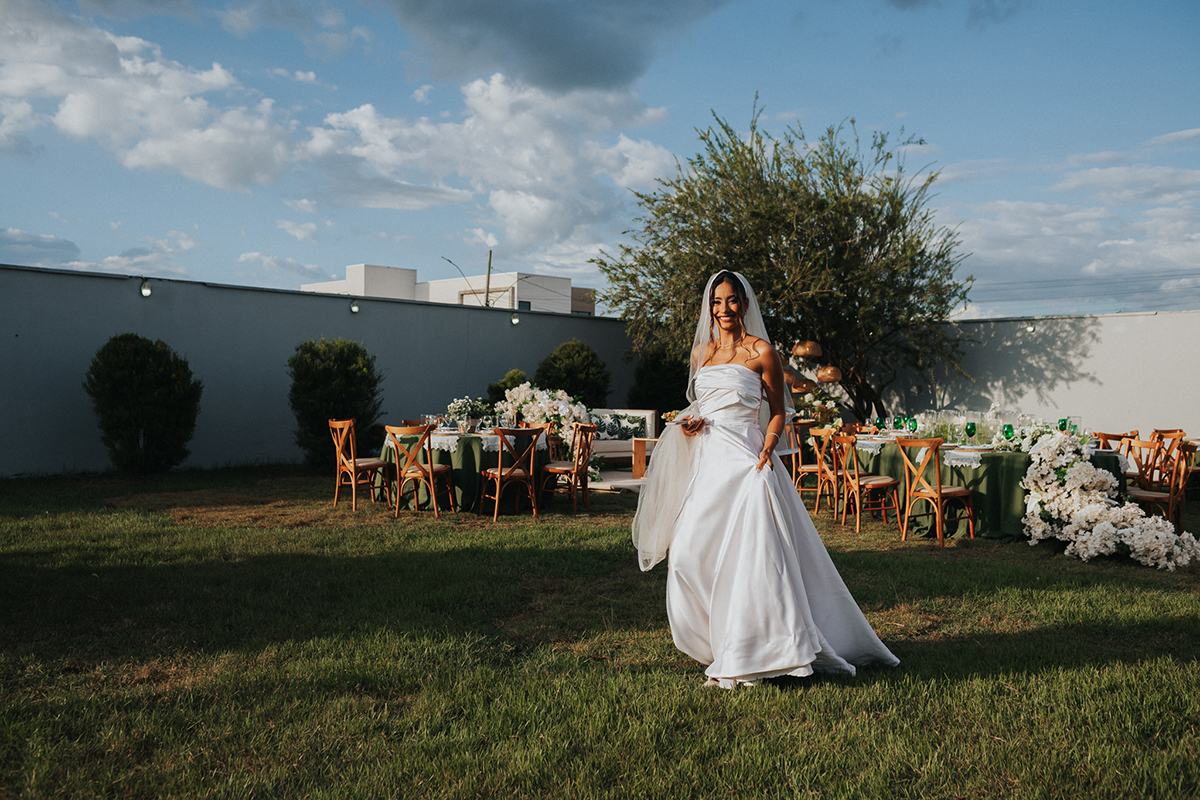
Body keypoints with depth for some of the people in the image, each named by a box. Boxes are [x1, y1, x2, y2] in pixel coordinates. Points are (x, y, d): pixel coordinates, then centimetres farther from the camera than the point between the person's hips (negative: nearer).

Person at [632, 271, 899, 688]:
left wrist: (768, 447, -14)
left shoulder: (761, 351, 0)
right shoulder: (702, 351, 15)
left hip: (745, 464, -5)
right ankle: (721, 646, 18)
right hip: (707, 462, 6)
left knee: (748, 556, -9)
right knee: (689, 554, 1)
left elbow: (778, 410, 3)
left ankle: (749, 656, 3)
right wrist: (690, 424, 3)